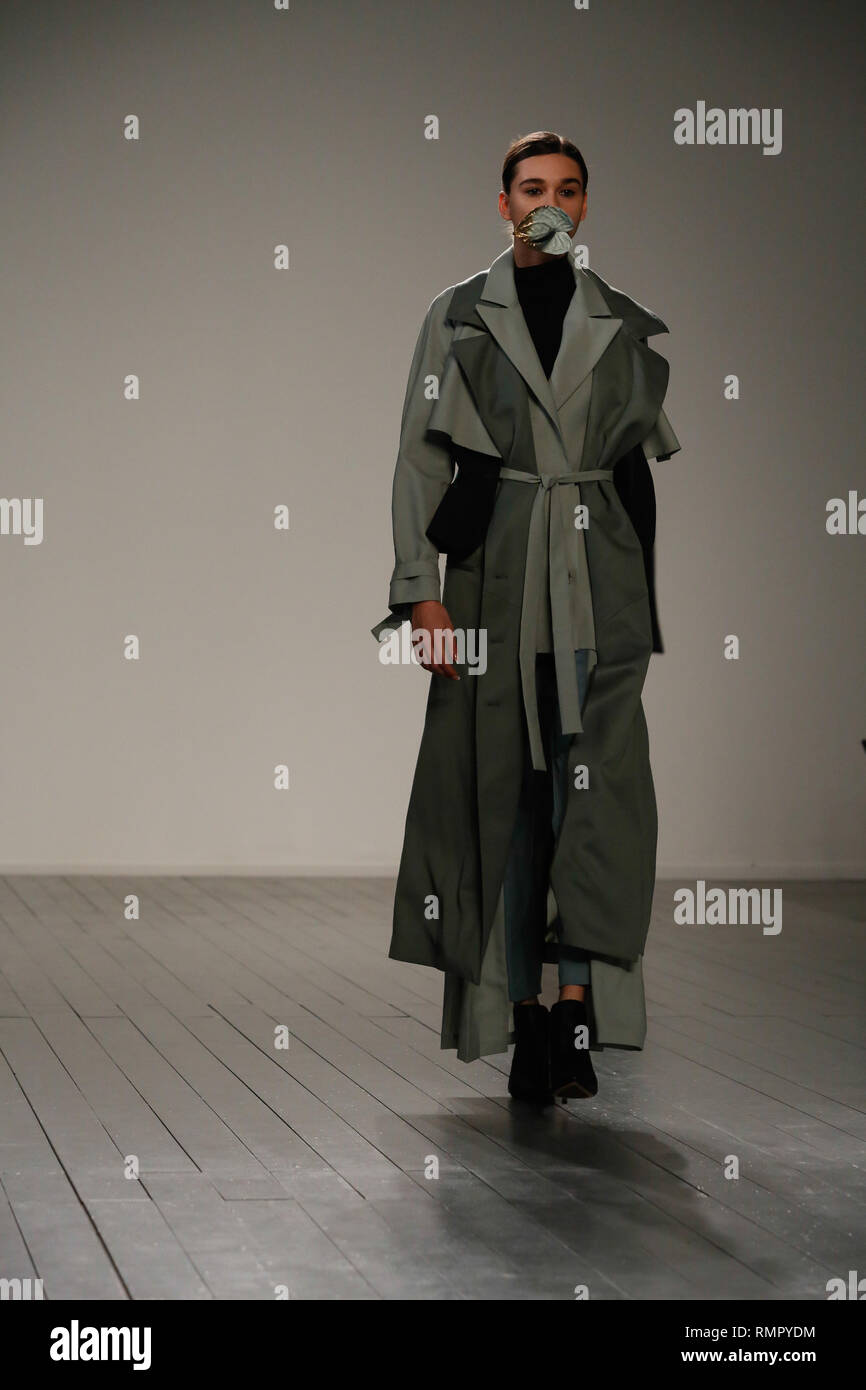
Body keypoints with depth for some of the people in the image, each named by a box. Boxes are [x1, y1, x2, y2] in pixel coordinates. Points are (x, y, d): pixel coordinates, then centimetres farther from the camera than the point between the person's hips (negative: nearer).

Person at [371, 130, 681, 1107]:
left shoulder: (624, 319, 12)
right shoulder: (457, 316, 7)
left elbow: (654, 452, 13)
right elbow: (419, 458, 3)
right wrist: (421, 592, -6)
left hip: (603, 578, 1)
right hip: (493, 575, 0)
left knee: (599, 782, -13)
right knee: (504, 788, 2)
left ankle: (581, 1001, -15)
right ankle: (522, 1010, 10)